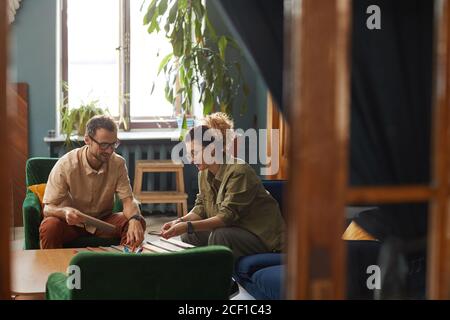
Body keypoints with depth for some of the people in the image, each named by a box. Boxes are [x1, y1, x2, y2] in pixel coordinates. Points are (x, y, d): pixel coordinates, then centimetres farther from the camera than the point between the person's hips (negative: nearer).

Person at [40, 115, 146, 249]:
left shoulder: (118, 163, -10)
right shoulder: (65, 165, -19)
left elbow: (128, 199, -13)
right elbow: (48, 208, -18)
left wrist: (134, 219, -38)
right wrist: (65, 211, -43)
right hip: (72, 222, -3)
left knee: (138, 222, -22)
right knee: (50, 226, -35)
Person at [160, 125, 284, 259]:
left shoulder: (238, 172, -23)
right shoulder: (204, 173, 4)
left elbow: (228, 216, -28)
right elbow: (201, 208, 8)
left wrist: (188, 226, -34)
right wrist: (180, 222, -12)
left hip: (261, 234, -8)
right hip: (233, 229, 8)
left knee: (219, 236, -31)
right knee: (189, 235, -6)